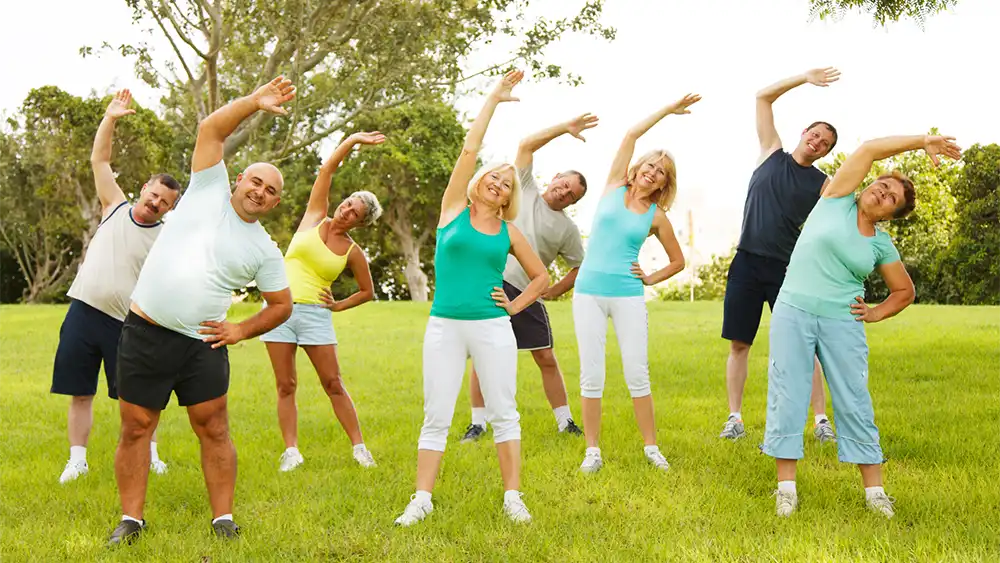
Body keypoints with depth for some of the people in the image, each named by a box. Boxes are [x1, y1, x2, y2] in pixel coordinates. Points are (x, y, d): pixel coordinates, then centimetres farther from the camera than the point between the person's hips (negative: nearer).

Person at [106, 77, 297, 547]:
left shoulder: (265, 250, 5)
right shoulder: (209, 191, 2)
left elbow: (282, 305, 11)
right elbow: (210, 130, -5)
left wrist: (242, 330, -3)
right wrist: (256, 102, -15)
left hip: (202, 344, 1)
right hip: (144, 333, 0)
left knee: (213, 430, 1)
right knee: (136, 428, 4)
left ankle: (223, 519, 10)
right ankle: (131, 519, 15)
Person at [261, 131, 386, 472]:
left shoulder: (352, 252, 3)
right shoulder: (315, 218, 4)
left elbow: (367, 292, 14)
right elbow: (327, 169, -1)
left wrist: (339, 305, 2)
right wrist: (354, 140, -5)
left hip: (315, 315, -1)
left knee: (333, 384, 1)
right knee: (286, 385, 2)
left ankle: (359, 447, 8)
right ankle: (291, 451, 5)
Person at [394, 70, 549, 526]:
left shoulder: (508, 232, 8)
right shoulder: (453, 210, 4)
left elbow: (541, 277, 19)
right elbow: (469, 150, -3)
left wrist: (516, 305, 4)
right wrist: (493, 100, 1)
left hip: (493, 328, 1)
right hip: (444, 327, -1)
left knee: (504, 414, 4)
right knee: (436, 417, 2)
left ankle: (513, 497, 12)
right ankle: (421, 500, 8)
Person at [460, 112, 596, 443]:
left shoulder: (567, 229, 9)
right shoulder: (525, 190, 10)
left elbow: (581, 267, 15)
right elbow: (526, 145, 2)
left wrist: (553, 291, 3)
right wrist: (566, 128, -5)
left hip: (525, 294, 1)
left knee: (546, 359, 3)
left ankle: (565, 421, 14)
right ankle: (478, 423, 10)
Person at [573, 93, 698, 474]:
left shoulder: (657, 216, 7)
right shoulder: (614, 187, 6)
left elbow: (678, 261, 17)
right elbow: (631, 136, 0)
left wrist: (649, 279, 4)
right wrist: (668, 109, 5)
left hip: (628, 297, 0)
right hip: (588, 292, 0)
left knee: (638, 375, 0)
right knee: (591, 375, 0)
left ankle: (651, 447, 12)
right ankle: (592, 451, 8)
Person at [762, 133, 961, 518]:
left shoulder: (882, 245, 8)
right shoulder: (837, 200, 2)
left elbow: (904, 291, 20)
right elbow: (869, 149, -5)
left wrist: (876, 314, 4)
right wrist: (924, 141, -4)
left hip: (842, 323, 2)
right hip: (792, 312, -2)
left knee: (855, 403, 2)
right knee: (788, 397, -2)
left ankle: (874, 490, 9)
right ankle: (786, 487, 4)